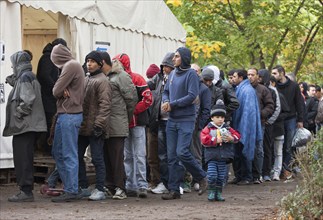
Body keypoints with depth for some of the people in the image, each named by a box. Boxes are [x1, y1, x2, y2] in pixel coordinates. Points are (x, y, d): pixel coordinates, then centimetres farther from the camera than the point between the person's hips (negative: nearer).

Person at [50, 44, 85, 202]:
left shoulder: (71, 66, -12)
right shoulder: (73, 66, 18)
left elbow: (56, 91, -16)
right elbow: (57, 91, 13)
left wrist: (61, 92, 5)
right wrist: (63, 91, -8)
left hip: (69, 116, -10)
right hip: (64, 114, 10)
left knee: (69, 155, -7)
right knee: (58, 153, 15)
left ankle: (71, 191, -5)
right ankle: (69, 186, 19)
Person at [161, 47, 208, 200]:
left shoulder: (191, 74, -8)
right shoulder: (172, 74, 13)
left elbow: (192, 96, -16)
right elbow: (166, 92, 20)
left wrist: (172, 104, -14)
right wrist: (165, 102, -4)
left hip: (186, 120, -7)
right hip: (172, 120, 7)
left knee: (182, 152, -15)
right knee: (172, 156, 4)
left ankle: (202, 178, 6)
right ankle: (174, 190, 8)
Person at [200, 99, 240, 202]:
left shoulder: (227, 129, 10)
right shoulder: (208, 129, 0)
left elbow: (237, 136, 6)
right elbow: (204, 140, -12)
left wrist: (231, 138, -14)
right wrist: (216, 140, -18)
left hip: (223, 158, 3)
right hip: (212, 157, -3)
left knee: (221, 177, 5)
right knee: (212, 175, -11)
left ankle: (219, 193, 16)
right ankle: (211, 192, 3)